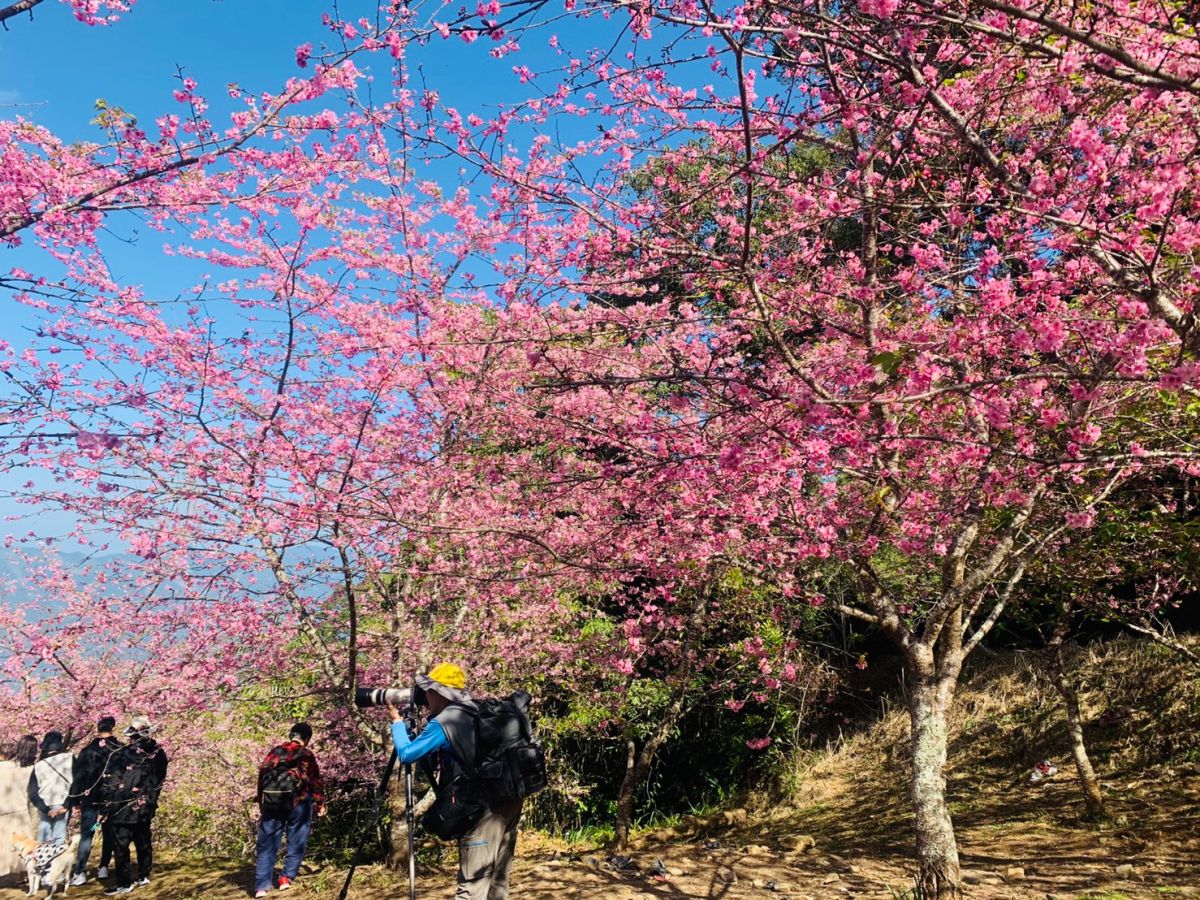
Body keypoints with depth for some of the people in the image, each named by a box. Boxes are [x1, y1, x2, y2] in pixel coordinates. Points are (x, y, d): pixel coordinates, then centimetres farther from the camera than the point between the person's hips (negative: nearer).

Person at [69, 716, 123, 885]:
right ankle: (103, 868, 14)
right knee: (109, 834, 13)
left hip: (90, 799, 0)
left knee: (86, 836, 2)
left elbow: (78, 777, -1)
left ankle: (80, 873, -4)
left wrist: (75, 801, 3)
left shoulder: (87, 751, -3)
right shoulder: (122, 750, -4)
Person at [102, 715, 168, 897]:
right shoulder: (159, 754, -1)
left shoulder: (122, 755, -18)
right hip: (146, 808, 6)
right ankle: (144, 875, 26)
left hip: (123, 809, -6)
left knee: (121, 845, 2)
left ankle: (124, 883, 6)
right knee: (143, 842, 17)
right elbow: (158, 781, 8)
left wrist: (106, 806, -1)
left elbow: (110, 783, -12)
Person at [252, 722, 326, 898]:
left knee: (267, 844, 6)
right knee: (296, 842, 12)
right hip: (297, 803, -3)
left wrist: (260, 802, 19)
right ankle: (287, 877, 9)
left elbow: (262, 776, 12)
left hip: (271, 804, 3)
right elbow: (316, 781, 2)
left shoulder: (274, 752, 10)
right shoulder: (307, 755, -1)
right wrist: (320, 804, 13)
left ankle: (261, 886, 1)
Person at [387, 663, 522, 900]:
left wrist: (398, 721, 10)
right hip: (509, 801, 8)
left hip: (484, 807, -8)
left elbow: (406, 754, -4)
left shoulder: (442, 722, -8)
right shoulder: (479, 712, 15)